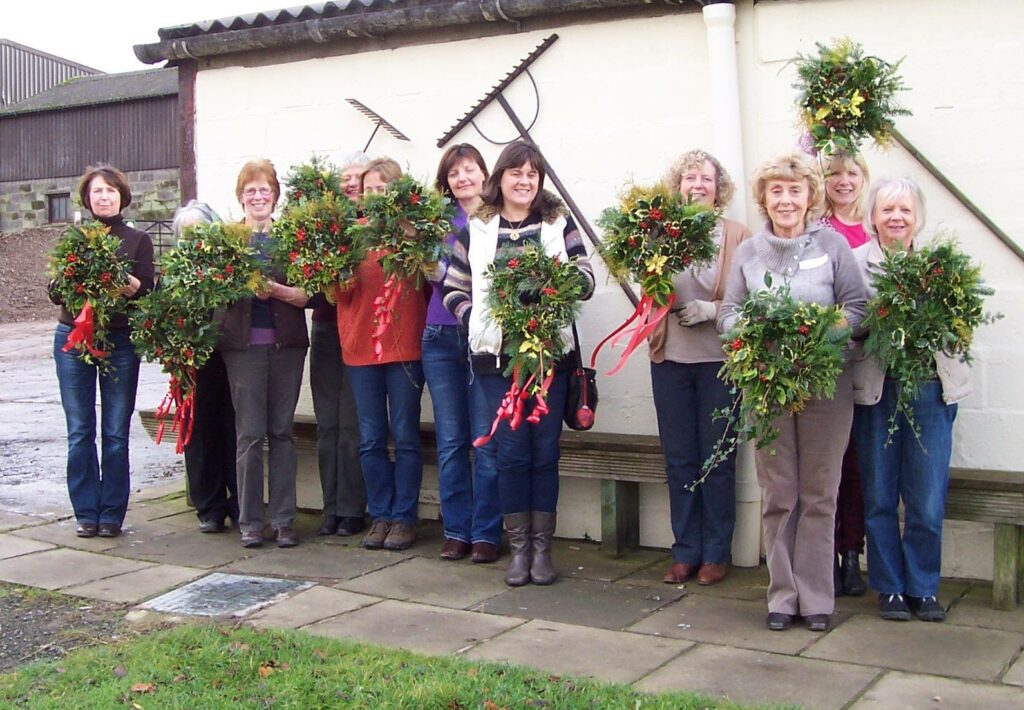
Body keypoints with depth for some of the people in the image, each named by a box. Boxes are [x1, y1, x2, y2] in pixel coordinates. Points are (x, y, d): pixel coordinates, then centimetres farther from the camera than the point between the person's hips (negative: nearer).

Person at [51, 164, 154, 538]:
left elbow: (149, 292, -1)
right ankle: (86, 512, 12)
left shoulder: (138, 240, 7)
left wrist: (132, 287, -22)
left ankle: (112, 513, 11)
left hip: (121, 341, -1)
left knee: (116, 432, 2)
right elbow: (54, 292, 4)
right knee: (80, 430, 3)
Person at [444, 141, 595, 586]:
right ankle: (518, 548, 13)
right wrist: (477, 320, -8)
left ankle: (541, 547, 15)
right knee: (512, 452, 2)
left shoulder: (558, 223, 6)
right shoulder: (476, 229, 7)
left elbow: (585, 281, 2)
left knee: (545, 451, 4)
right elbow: (453, 290, 8)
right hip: (497, 354, 0)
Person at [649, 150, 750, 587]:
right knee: (679, 459, 8)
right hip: (670, 358, 2)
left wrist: (711, 310, -17)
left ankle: (715, 553, 16)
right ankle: (685, 552, 18)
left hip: (719, 358, -2)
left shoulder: (738, 236, 1)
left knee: (717, 459, 5)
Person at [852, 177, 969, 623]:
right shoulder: (855, 262, 1)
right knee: (880, 498, 7)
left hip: (930, 389, 1)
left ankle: (923, 588, 20)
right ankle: (890, 588, 21)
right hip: (875, 389, -1)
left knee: (928, 502, 3)